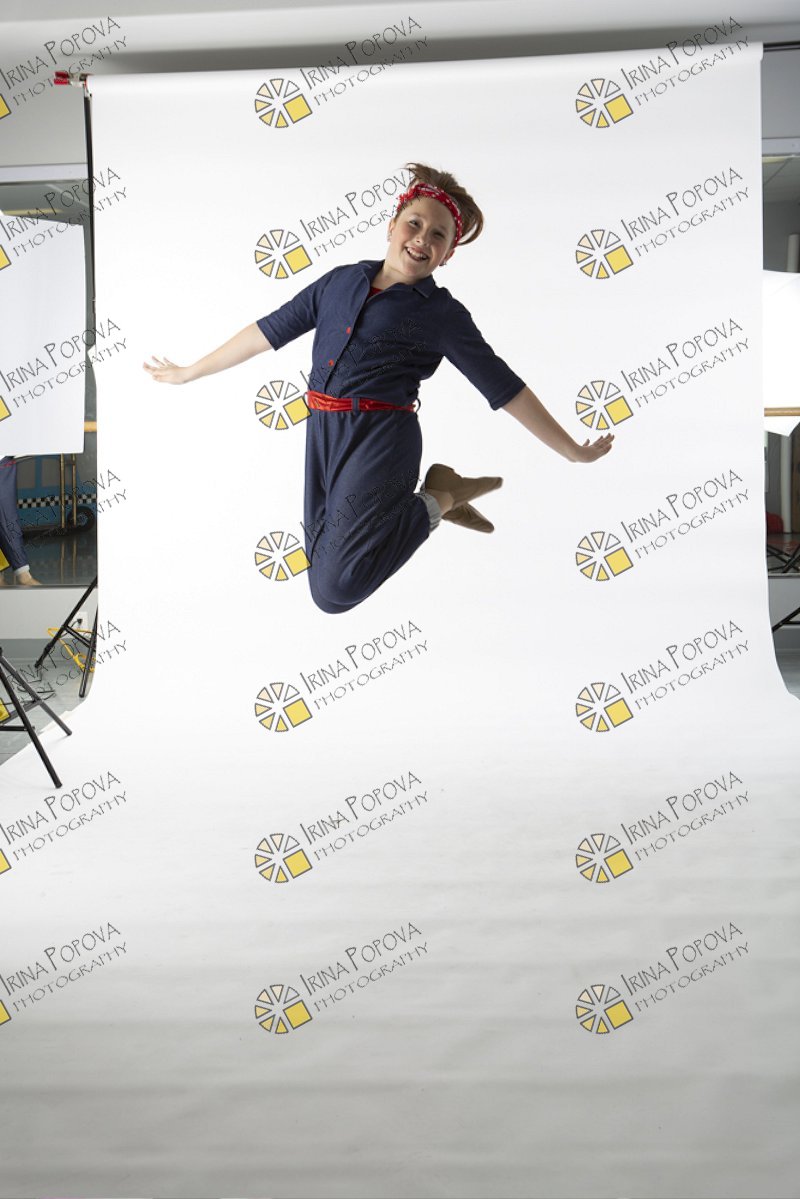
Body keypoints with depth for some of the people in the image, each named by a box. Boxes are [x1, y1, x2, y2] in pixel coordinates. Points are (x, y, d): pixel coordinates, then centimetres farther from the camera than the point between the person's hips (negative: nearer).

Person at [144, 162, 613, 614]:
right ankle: (437, 496, 32)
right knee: (321, 556, 19)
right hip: (323, 435, 6)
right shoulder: (340, 281, 10)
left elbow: (505, 387, 0)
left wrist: (573, 451, -1)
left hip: (380, 440, -6)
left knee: (332, 589, -13)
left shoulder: (443, 314, -2)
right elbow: (271, 330, 15)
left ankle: (438, 499, 5)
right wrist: (189, 372, 19)